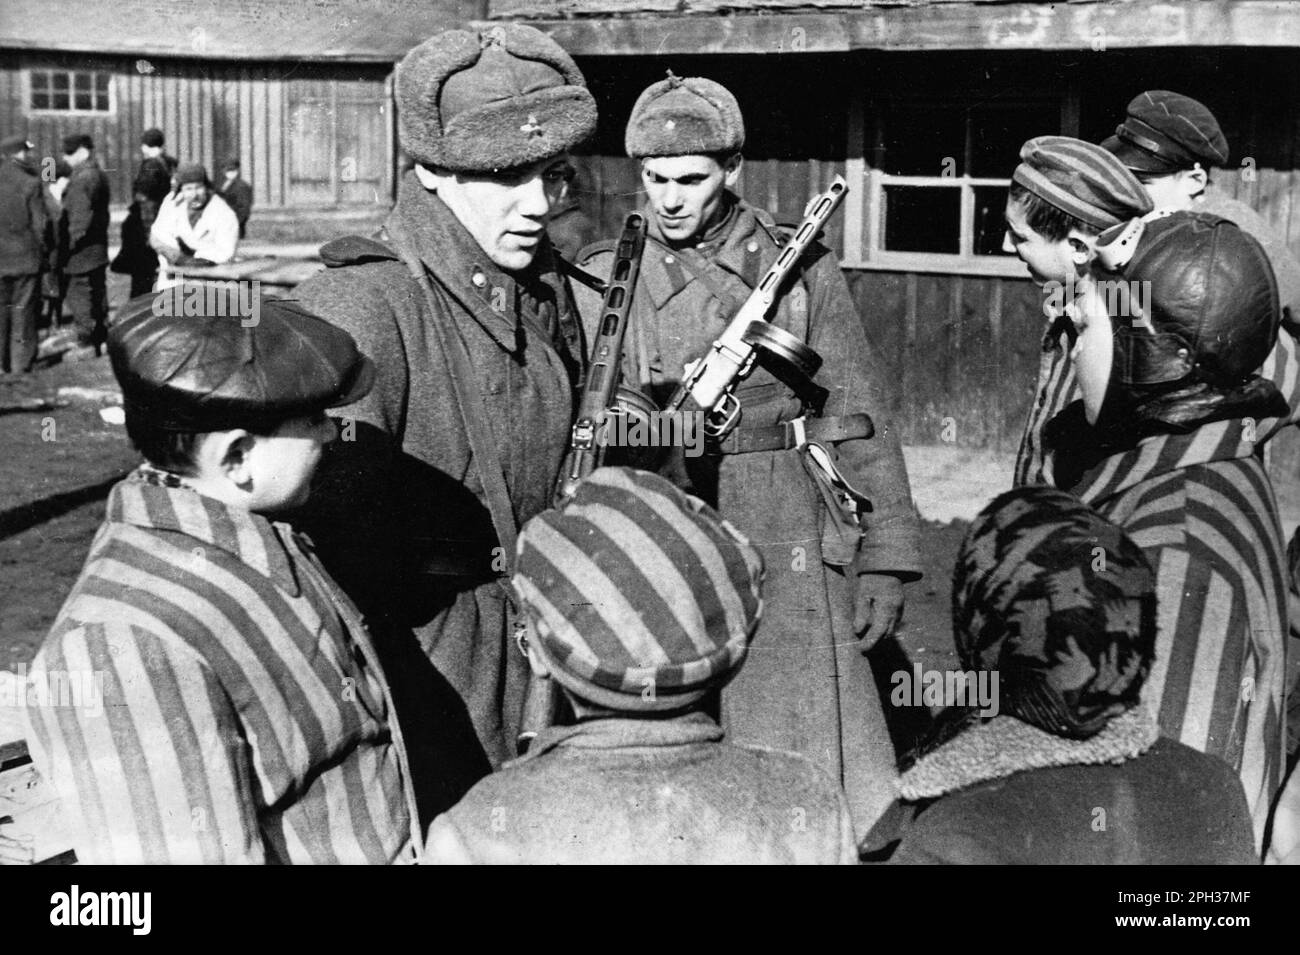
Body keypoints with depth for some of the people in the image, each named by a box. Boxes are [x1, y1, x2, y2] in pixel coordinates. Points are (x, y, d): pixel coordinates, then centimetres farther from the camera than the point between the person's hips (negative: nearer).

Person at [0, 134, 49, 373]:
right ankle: (21, 368, 7)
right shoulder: (30, 183, -9)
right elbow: (41, 224, -9)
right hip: (27, 259, -2)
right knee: (23, 315, 6)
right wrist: (43, 250, 6)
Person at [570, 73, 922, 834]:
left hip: (791, 560, 0)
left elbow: (861, 421, 5)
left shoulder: (803, 269, 3)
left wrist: (885, 558, 1)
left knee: (828, 783, 2)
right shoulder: (603, 282, 4)